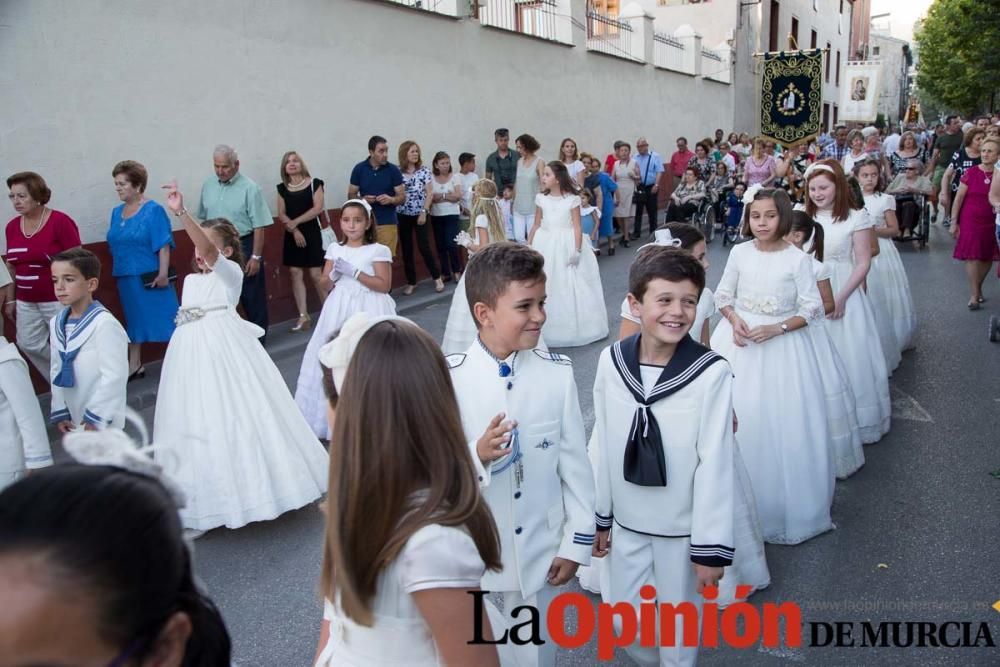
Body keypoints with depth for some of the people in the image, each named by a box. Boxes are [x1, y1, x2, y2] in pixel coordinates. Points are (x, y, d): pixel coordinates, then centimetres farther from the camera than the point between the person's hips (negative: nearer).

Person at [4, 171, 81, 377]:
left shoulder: (60, 221, -13)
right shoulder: (12, 226, 5)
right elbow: (12, 266, 14)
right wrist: (10, 299, 15)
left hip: (58, 300, -6)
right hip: (26, 302, 7)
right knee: (29, 345, 9)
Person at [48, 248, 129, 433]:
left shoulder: (104, 323, -21)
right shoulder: (56, 323, 3)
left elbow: (114, 375, -21)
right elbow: (56, 369, 10)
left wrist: (95, 415, -17)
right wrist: (59, 411, 8)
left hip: (101, 417, -7)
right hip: (75, 415, 7)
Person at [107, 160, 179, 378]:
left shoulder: (153, 210, -11)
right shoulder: (117, 212, 9)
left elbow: (163, 245, -15)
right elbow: (114, 246, 16)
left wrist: (163, 273, -20)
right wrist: (117, 271, 16)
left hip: (150, 277, -7)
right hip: (126, 278, 7)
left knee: (163, 318, -1)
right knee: (134, 320, 15)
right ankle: (134, 366, 26)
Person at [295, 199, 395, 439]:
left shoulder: (378, 250, -5)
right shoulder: (334, 249, 8)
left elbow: (384, 285, -11)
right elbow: (325, 284, 11)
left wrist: (355, 272, -16)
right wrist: (334, 275, -10)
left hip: (368, 310, -4)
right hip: (340, 309, 4)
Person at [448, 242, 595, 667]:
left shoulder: (558, 372, -11)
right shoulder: (447, 379, -17)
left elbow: (575, 461, -3)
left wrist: (577, 543, 0)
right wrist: (477, 456, -31)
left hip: (540, 554, 1)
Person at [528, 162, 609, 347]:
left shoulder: (572, 199, -8)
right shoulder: (541, 199, 1)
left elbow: (577, 227, -8)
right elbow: (536, 225, 8)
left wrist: (577, 250, -15)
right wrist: (528, 246, 7)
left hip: (567, 245, -3)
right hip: (546, 245, 3)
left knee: (571, 287, 2)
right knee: (545, 286, 6)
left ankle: (573, 328, 15)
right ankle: (549, 329, 18)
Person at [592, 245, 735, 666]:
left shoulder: (712, 372, -22)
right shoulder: (611, 361, -10)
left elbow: (716, 462, -16)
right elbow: (602, 444, -1)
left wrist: (711, 545, -10)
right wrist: (600, 516, 7)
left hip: (682, 528, -3)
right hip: (627, 521, 4)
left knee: (678, 629, 16)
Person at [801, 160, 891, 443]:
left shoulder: (856, 218, -6)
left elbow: (863, 263, -7)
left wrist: (841, 298, -14)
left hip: (843, 295, -3)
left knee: (848, 357, 3)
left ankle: (854, 421, 19)